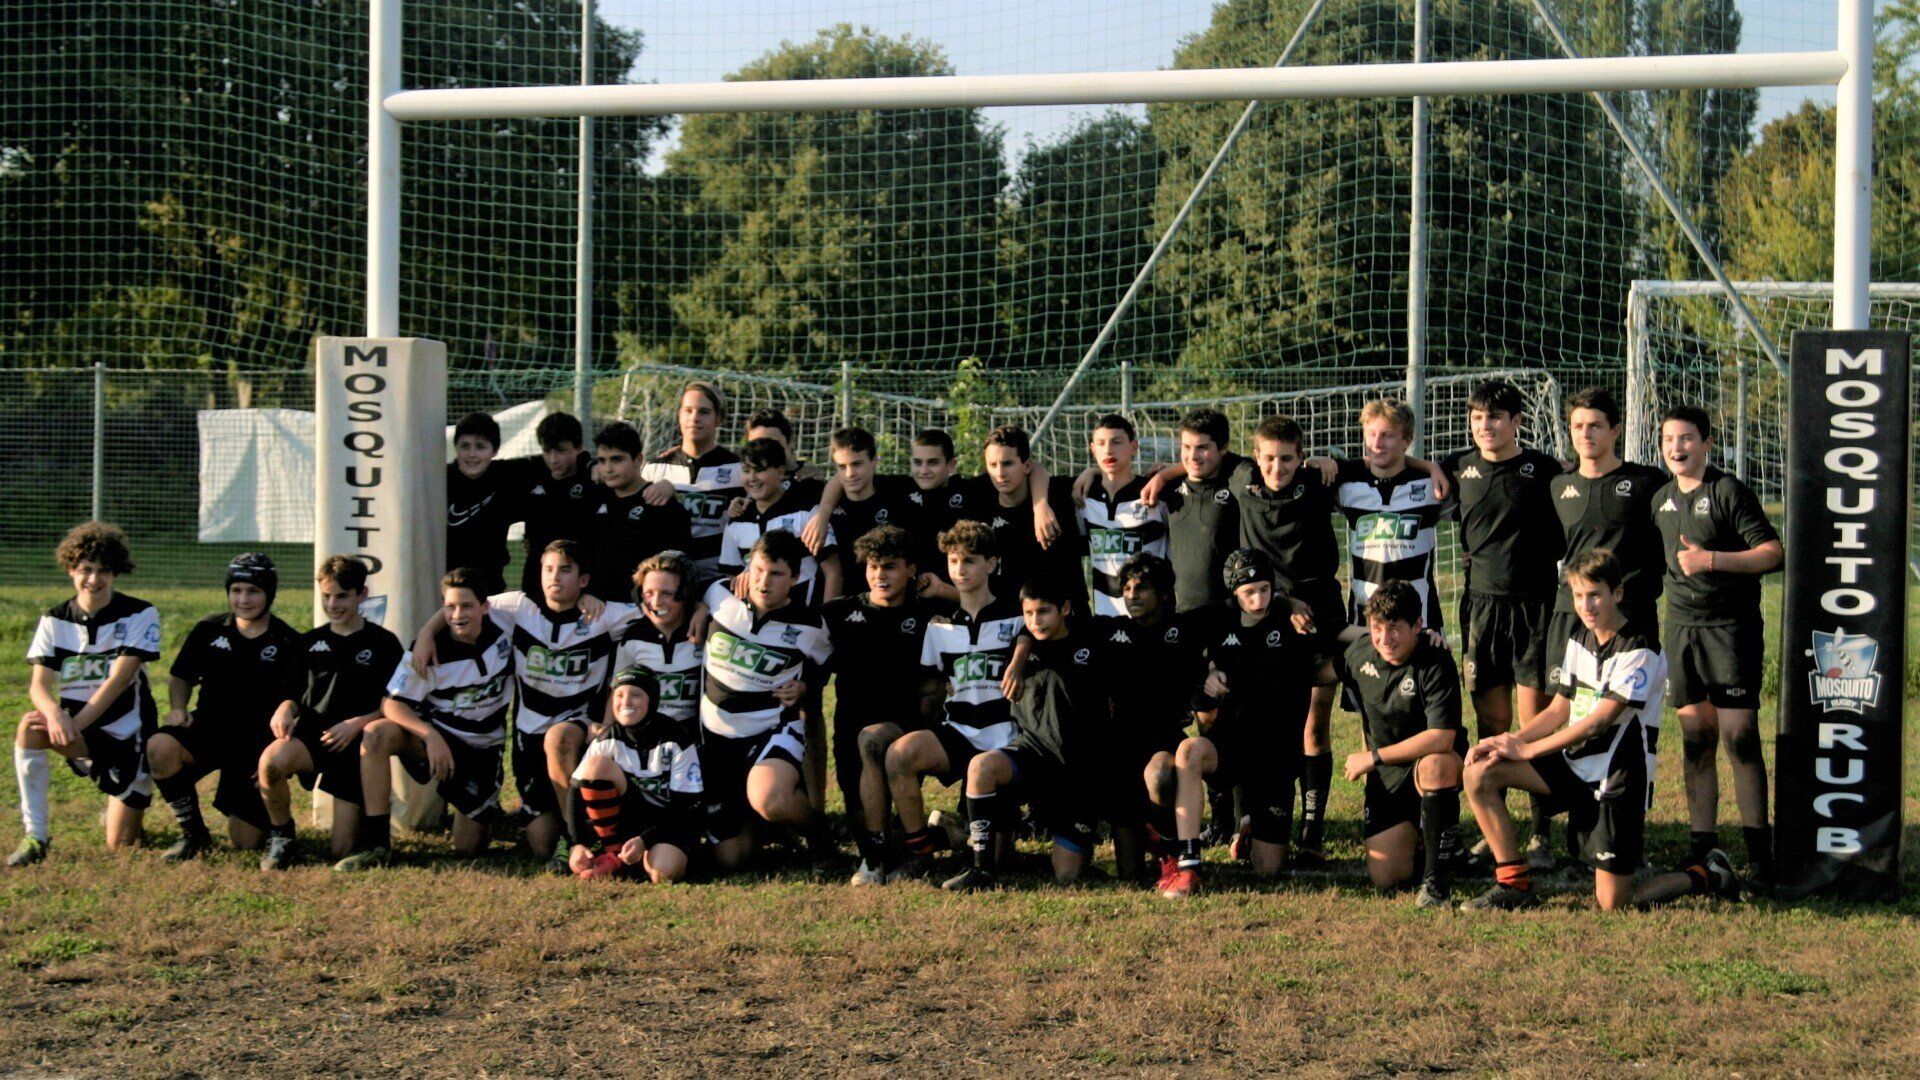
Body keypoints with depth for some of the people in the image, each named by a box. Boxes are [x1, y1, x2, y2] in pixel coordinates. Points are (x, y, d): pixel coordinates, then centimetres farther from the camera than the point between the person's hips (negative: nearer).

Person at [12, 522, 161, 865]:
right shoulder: (55, 620, 1)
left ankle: (125, 808, 35)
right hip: (77, 734, 2)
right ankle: (35, 836, -23)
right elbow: (38, 684, -9)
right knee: (30, 725, -33)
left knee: (120, 846, -4)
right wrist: (54, 714, -33)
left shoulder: (139, 615, -8)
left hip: (126, 734, -2)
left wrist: (76, 723, -28)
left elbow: (118, 679, -17)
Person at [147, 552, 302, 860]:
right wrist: (178, 708, -7)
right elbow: (180, 676, 16)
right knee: (159, 747, -32)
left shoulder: (289, 644, -5)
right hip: (209, 729, 2)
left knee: (246, 842, -6)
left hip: (256, 744, -2)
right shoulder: (209, 630, 3)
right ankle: (193, 833, -11)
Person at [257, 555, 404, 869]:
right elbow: (296, 693, 19)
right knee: (271, 760, -37)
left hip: (355, 745, -2)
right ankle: (281, 838, -12)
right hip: (311, 733, 2)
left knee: (344, 851, -8)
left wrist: (358, 723, -16)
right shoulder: (309, 642, 15)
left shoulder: (383, 643, 4)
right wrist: (286, 708, -6)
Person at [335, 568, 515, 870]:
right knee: (376, 734, -33)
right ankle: (375, 843, -30)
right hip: (433, 735, -1)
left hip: (483, 750, 1)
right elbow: (392, 704, -19)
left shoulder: (503, 629, -10)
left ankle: (486, 812, 38)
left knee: (467, 848, 0)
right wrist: (431, 736, -35)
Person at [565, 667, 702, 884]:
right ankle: (615, 855, -14)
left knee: (663, 873, -37)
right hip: (629, 815, 3)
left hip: (668, 824, -3)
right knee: (596, 764, -24)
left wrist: (644, 840, -26)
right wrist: (577, 844, -21)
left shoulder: (677, 739, -15)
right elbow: (577, 790, -8)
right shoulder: (608, 739, -6)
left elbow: (685, 806, -15)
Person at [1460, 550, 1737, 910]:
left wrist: (1526, 749, -18)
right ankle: (1514, 885, -2)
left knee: (1612, 903, -9)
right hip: (1575, 766, 7)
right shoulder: (1580, 640, 10)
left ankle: (1706, 874, 16)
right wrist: (1509, 741, -5)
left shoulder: (1639, 652, -15)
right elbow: (1558, 711, 13)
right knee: (1479, 772, -10)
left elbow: (1598, 722, -21)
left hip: (1618, 779, -7)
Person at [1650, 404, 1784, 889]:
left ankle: (1758, 850, -5)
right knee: (1695, 737, 7)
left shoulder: (1729, 492, -6)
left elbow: (1773, 551, -13)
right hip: (1681, 626, 6)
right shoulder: (1661, 499, 13)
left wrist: (1712, 560, -19)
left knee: (1739, 735, -10)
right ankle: (1702, 846, 12)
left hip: (1731, 626, -6)